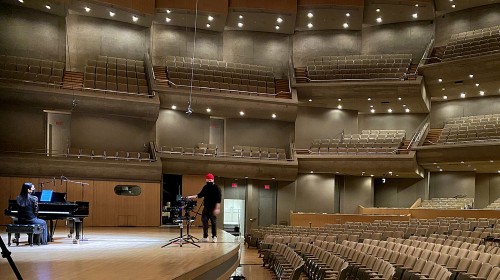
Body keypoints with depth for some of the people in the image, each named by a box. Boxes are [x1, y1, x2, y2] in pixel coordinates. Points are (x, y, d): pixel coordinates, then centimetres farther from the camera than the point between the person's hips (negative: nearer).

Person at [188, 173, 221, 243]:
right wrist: (192, 197, 9)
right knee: (204, 221, 2)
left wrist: (217, 208, -19)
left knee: (213, 222, -1)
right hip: (206, 208, 7)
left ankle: (214, 237, 8)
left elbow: (218, 199, -13)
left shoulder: (216, 188, -8)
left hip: (213, 208, -6)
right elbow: (200, 195, 21)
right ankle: (205, 237, 7)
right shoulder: (205, 187, 12)